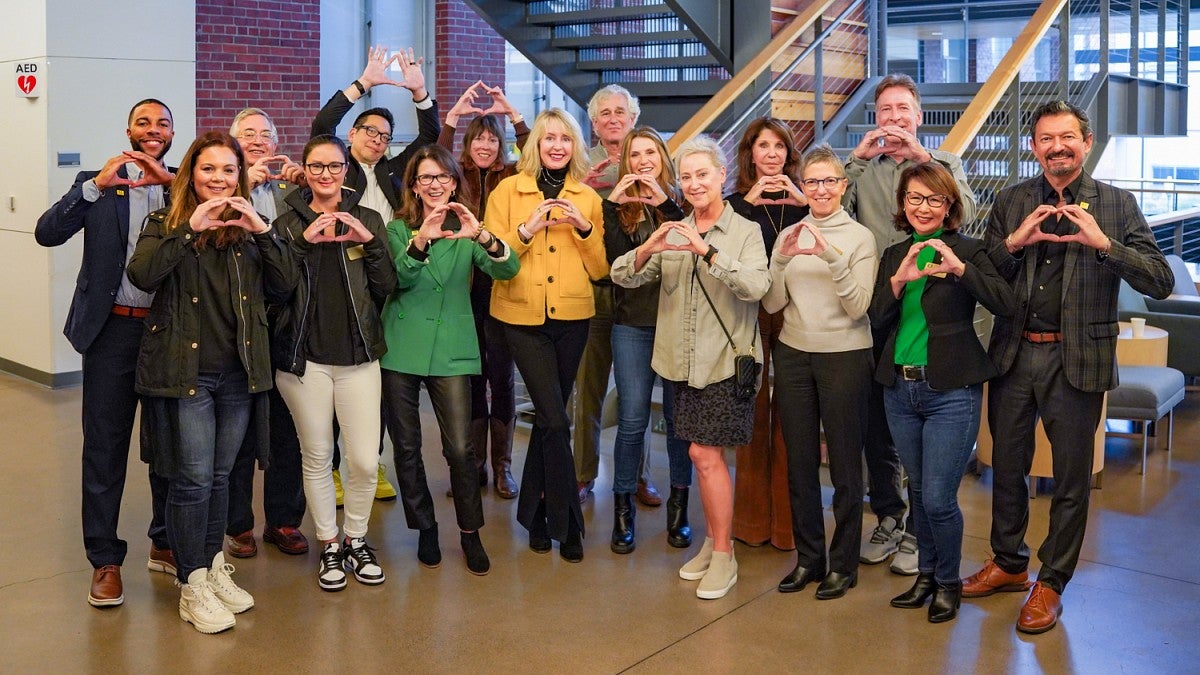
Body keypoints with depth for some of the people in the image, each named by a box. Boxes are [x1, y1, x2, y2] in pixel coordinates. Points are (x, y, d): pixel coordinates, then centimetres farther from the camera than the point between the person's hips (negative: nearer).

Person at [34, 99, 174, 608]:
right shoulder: (96, 184, 5)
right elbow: (47, 233, -8)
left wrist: (170, 180, -19)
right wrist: (97, 185, -17)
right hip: (113, 329, -1)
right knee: (105, 446, 4)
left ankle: (166, 543, 27)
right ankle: (104, 560, 14)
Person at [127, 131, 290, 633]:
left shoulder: (248, 226, 11)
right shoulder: (165, 223, 2)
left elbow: (282, 285, 0)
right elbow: (142, 275, -16)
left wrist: (263, 231, -12)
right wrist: (191, 229, -22)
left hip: (239, 370, 4)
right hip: (185, 369, -3)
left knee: (220, 477, 13)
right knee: (193, 478, -3)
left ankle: (213, 567, 28)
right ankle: (192, 586, 9)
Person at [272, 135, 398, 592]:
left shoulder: (367, 219, 6)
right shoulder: (288, 223, 3)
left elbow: (386, 288, 1)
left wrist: (370, 243, -13)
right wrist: (304, 241, -18)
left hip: (358, 356, 1)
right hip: (303, 357, -1)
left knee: (365, 460, -2)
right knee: (317, 457, 8)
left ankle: (355, 541, 21)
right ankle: (328, 546, 24)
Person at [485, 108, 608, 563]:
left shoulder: (587, 198, 9)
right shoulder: (508, 190, 2)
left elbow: (600, 269, 7)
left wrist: (585, 228, -9)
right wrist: (528, 229, -17)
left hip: (571, 319, 3)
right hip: (523, 317, -3)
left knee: (548, 418, 10)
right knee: (555, 420, -10)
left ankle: (535, 512, 27)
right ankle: (566, 523, 1)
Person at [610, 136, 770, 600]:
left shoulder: (745, 231, -4)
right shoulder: (673, 233, 8)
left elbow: (756, 285, -22)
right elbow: (623, 277, 0)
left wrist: (709, 252, -32)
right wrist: (647, 249, -21)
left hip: (726, 359, -5)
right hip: (685, 360, 5)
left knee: (705, 454, -6)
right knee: (704, 455, 12)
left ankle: (724, 557, 6)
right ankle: (713, 542, 27)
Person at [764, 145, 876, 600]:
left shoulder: (860, 238, -4)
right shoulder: (788, 236, 7)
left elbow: (858, 307, -12)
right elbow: (772, 304, 1)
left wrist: (832, 256, -24)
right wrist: (783, 260, -15)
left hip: (845, 357, -4)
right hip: (793, 356, 4)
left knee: (844, 465, 4)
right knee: (799, 463, 10)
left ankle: (843, 564, 16)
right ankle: (808, 558, 24)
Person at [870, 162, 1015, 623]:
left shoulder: (967, 251, -5)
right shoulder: (893, 256, 10)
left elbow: (1006, 304, -18)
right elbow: (877, 321, 2)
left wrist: (958, 268, -29)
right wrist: (899, 280, -14)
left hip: (951, 391, -5)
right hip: (900, 390, 5)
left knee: (939, 499, -5)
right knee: (918, 491, 15)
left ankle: (949, 581, 18)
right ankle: (927, 573, 33)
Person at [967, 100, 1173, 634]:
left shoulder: (1116, 204, -2)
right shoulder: (1011, 201, 5)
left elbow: (1161, 282, -9)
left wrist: (1102, 243, -22)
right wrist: (1014, 242, -13)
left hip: (1077, 359, -3)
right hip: (1013, 354, 3)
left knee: (1071, 479, 8)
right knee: (1006, 466, 15)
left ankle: (1051, 582, 24)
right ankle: (1009, 564, 35)